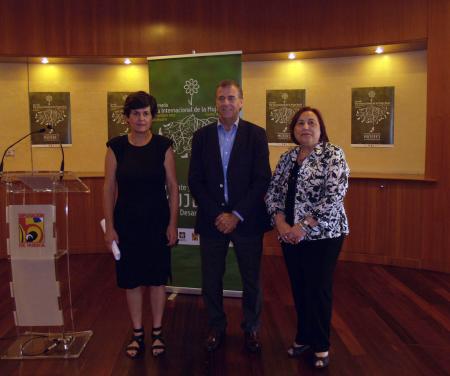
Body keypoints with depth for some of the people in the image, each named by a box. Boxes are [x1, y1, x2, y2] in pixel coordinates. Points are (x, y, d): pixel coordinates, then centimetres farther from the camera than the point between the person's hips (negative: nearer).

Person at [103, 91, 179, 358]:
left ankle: (157, 332, 26)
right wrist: (110, 227, -4)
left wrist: (173, 224, -5)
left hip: (157, 222, -1)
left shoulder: (163, 146, -4)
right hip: (127, 222, 1)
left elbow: (173, 187, -2)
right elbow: (109, 188, -1)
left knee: (157, 278, 9)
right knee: (132, 279, 9)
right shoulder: (116, 147, -2)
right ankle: (138, 333, 26)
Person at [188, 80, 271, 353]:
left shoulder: (256, 134, -1)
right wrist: (217, 215, -10)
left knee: (252, 280, 10)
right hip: (212, 220, 2)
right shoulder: (202, 136, 4)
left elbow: (262, 180, -7)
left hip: (246, 220, -1)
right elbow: (195, 180, 0)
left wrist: (236, 215, -13)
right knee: (211, 280, 10)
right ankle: (217, 328, 30)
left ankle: (251, 328, 31)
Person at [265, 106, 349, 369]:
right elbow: (273, 192, 7)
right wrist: (281, 222, -9)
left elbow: (334, 196, -17)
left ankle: (321, 346, 21)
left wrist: (304, 226, -19)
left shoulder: (333, 155, -8)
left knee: (319, 289, 3)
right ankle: (304, 337, 31)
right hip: (290, 235, 5)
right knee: (299, 288, 13)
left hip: (323, 234, -5)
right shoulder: (287, 158, 9)